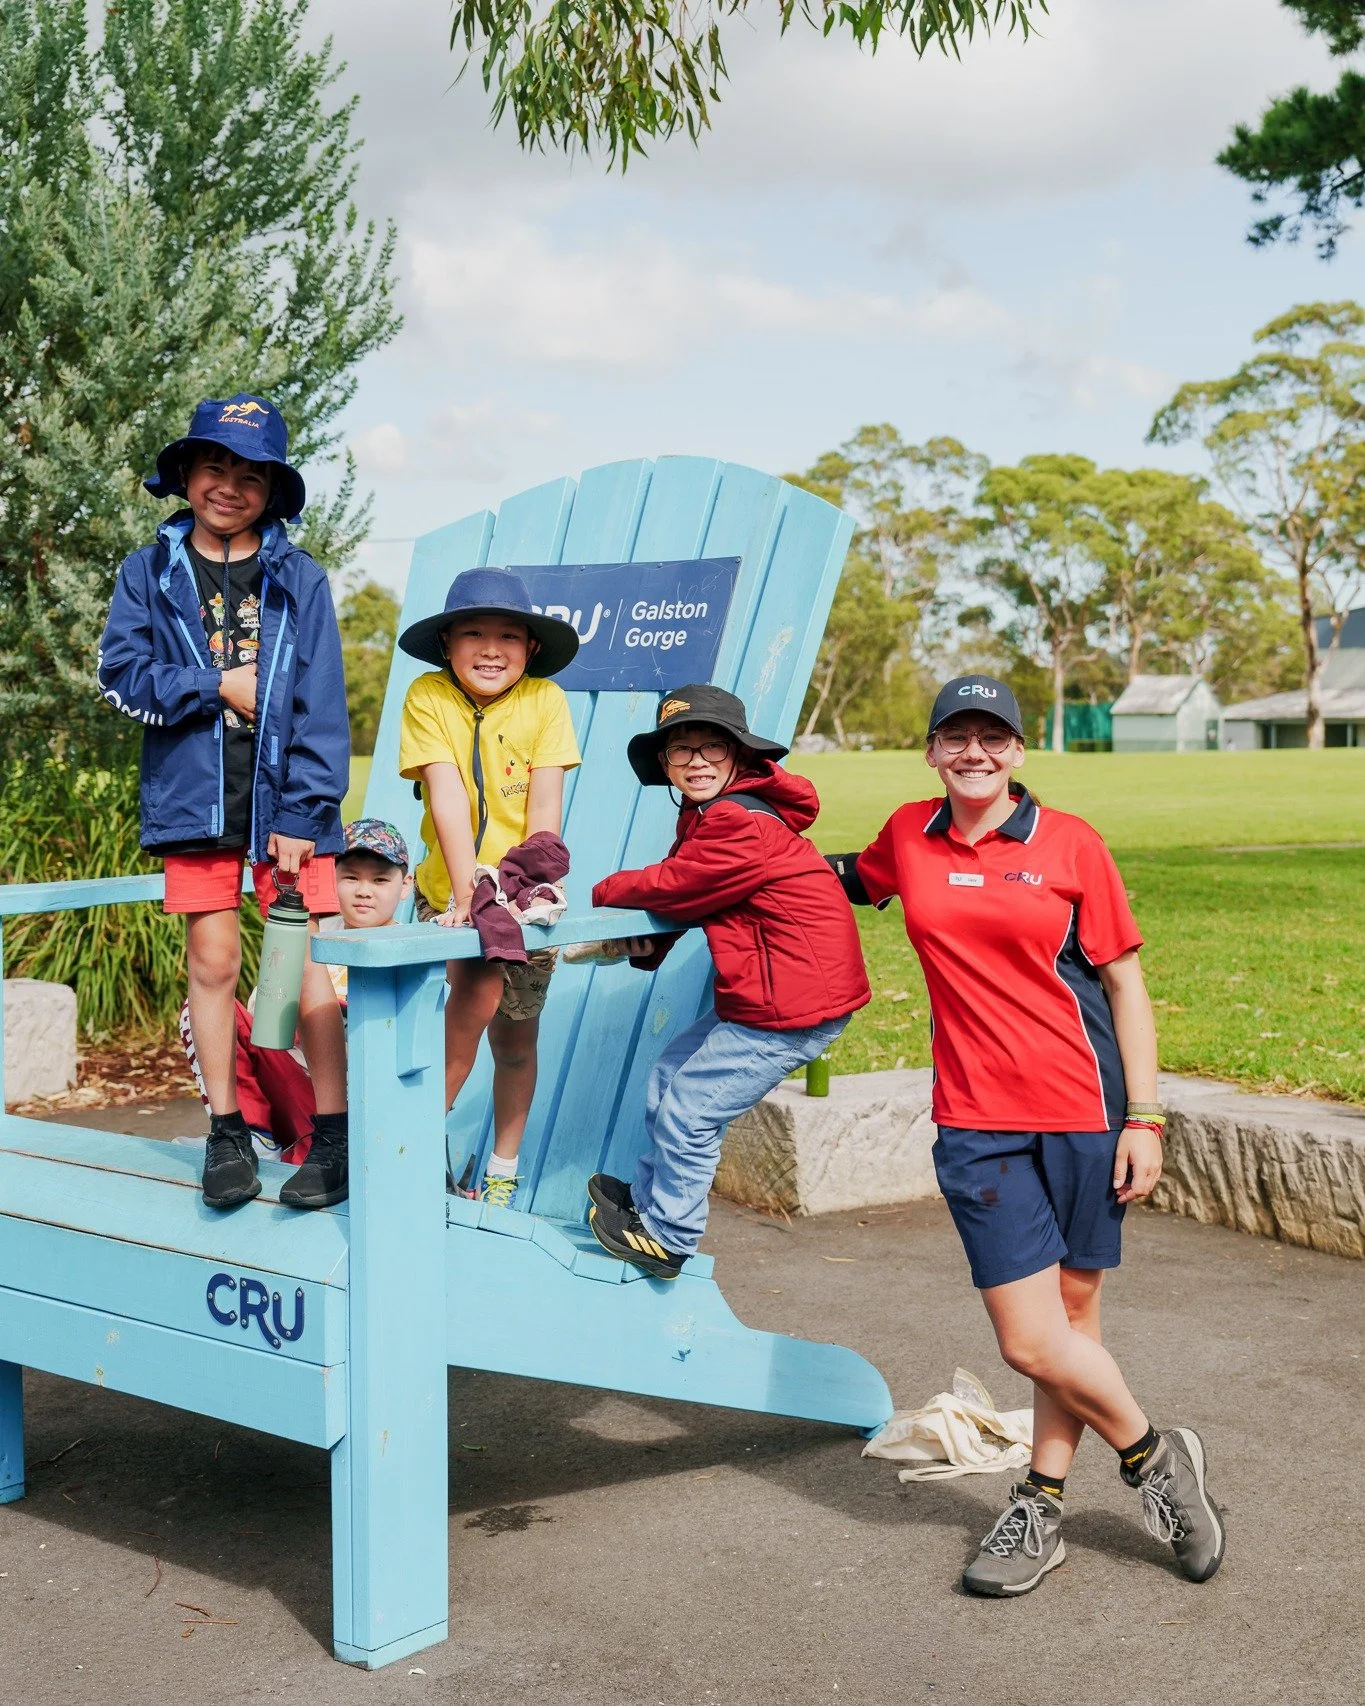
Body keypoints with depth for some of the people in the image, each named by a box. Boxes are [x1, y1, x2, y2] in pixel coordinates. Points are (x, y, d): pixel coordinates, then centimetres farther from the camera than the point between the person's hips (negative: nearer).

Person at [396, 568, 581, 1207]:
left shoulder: (545, 700, -8)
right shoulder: (428, 697, -11)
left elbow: (544, 810, -13)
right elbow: (448, 799, -20)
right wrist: (468, 895, -27)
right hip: (449, 892, -2)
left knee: (516, 1038, 9)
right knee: (480, 990, -25)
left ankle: (503, 1168, 28)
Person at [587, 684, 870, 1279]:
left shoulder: (741, 825, -22)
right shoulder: (713, 814, 12)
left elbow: (672, 884, -17)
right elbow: (682, 889, 10)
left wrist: (601, 893, 1)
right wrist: (645, 945, -10)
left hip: (793, 1006, -10)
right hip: (760, 995, 10)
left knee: (687, 1110, -1)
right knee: (668, 1076, 20)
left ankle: (665, 1236, 18)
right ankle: (646, 1199, 38)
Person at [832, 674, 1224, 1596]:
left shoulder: (1069, 843, -2)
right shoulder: (910, 836, 6)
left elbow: (1124, 982, 1)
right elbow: (853, 878, 31)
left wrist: (1144, 1118, -3)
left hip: (1083, 1106, -1)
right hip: (977, 1118, 2)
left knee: (1072, 1315, 7)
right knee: (1031, 1340, -3)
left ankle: (1041, 1507, 28)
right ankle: (1158, 1456, 23)